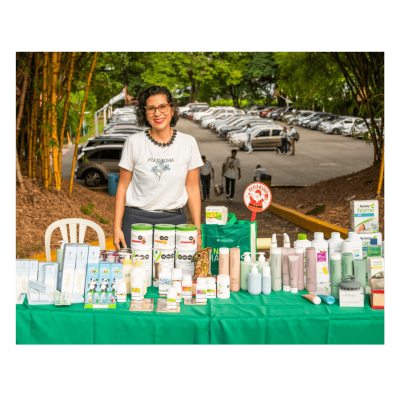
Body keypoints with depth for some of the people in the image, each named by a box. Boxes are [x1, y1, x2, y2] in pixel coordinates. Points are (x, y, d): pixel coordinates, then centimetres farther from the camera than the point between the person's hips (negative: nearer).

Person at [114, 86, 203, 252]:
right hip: (136, 220, -1)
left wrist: (198, 231, 2)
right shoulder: (133, 142, 0)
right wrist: (117, 228, -1)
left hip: (174, 221, 1)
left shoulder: (188, 143, 2)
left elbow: (192, 188, 5)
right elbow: (123, 186, 3)